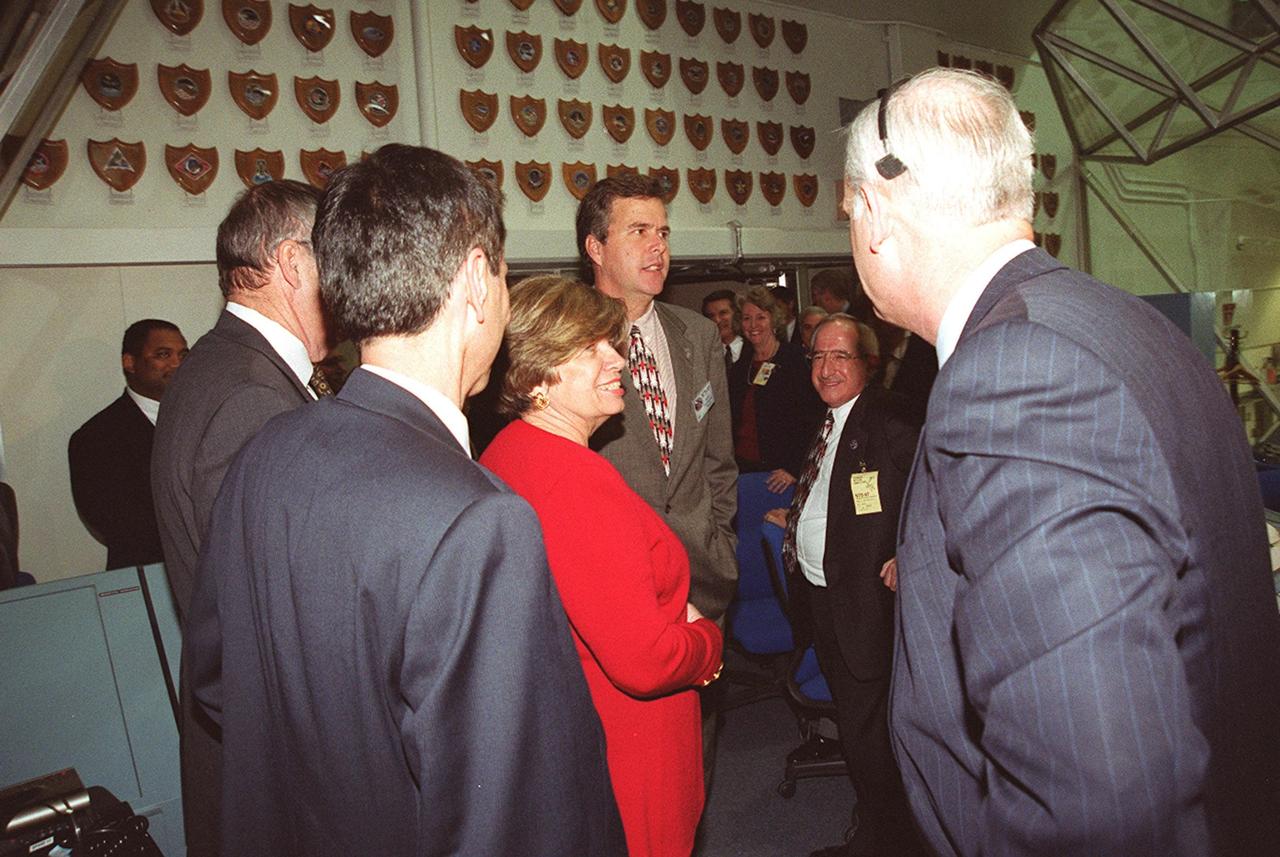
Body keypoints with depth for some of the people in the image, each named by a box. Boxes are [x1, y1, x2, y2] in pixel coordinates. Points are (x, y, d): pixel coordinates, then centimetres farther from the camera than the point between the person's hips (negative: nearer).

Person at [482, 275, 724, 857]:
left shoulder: (503, 454, 1)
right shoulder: (577, 481, -30)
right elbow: (645, 662, -31)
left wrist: (671, 614, 6)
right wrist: (708, 639, -9)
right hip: (620, 754, -9)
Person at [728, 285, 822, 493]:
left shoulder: (798, 361, -3)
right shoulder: (739, 369, 14)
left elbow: (813, 421, -10)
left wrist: (794, 469, -16)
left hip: (780, 472, -4)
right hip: (742, 468, 4)